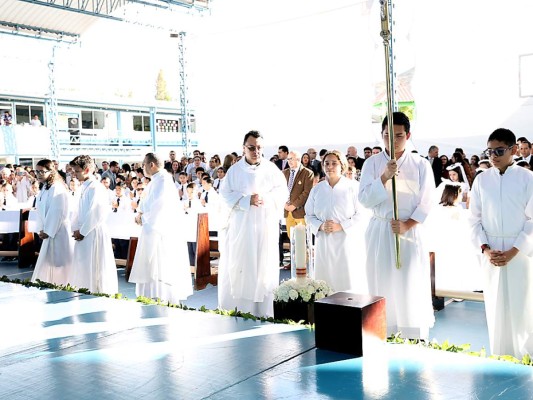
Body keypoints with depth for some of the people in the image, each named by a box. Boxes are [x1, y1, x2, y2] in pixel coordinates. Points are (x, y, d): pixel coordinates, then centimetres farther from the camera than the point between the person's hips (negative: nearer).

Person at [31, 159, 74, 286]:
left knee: (58, 262, -2)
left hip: (59, 231, -9)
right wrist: (41, 229, 4)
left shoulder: (57, 188, -17)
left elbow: (57, 213, -20)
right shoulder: (45, 188, 12)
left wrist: (47, 231, -15)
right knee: (46, 261, 14)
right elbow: (41, 210, 13)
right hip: (49, 231, 9)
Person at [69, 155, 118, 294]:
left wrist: (82, 231, -13)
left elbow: (97, 214, -20)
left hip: (94, 233, -9)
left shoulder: (96, 188, -14)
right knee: (82, 269, 13)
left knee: (94, 270, -3)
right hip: (84, 234, 9)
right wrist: (76, 229, 8)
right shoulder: (84, 188, 14)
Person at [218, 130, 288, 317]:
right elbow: (225, 195, -3)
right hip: (240, 226, 0)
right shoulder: (234, 170, 3)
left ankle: (263, 311, 11)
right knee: (236, 267, 2)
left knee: (265, 268, 3)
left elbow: (282, 193, 1)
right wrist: (247, 200, -17)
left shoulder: (272, 169, 4)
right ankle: (234, 308, 12)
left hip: (266, 226, 0)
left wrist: (265, 198, -17)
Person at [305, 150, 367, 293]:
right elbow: (309, 215, 12)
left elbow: (362, 214, -6)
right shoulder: (317, 189, 10)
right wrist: (321, 226, -8)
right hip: (324, 243, 3)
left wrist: (340, 226, -15)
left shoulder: (353, 187, -2)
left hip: (347, 242, -3)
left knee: (350, 284, -3)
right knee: (325, 285, 4)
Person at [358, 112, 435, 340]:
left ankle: (415, 337, 8)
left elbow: (426, 203, -1)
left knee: (412, 286, -2)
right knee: (382, 285, 3)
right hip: (380, 231, 1)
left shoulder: (421, 164, 2)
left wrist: (406, 225, -14)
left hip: (411, 232, -1)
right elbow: (365, 199, -7)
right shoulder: (372, 164, 3)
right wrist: (384, 177, -20)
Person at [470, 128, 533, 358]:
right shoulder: (481, 180, 4)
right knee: (494, 306, 7)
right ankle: (498, 357, 19)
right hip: (491, 252, 2)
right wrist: (485, 249, -6)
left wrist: (513, 252, -12)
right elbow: (475, 219, 5)